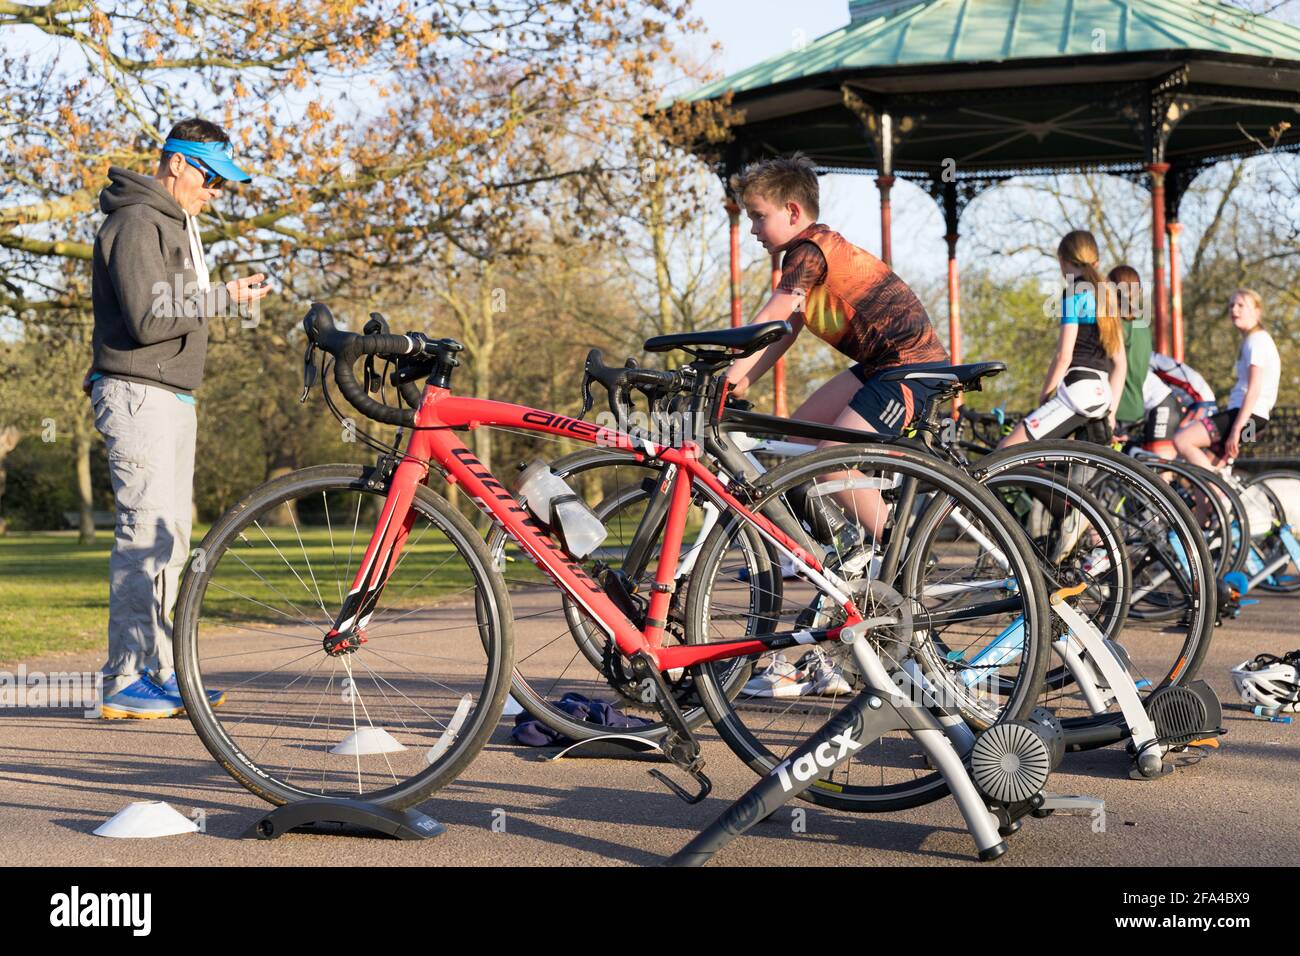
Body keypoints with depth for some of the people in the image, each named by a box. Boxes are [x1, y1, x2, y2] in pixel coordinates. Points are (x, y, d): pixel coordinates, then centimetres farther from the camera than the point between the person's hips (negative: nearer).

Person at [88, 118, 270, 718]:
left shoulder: (175, 224, 21)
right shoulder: (137, 223, -12)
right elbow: (148, 319, -22)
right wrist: (224, 297, -18)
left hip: (172, 397, 10)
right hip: (139, 396, -10)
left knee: (170, 534, 11)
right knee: (147, 531, -13)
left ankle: (157, 672, 16)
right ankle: (126, 683, -11)